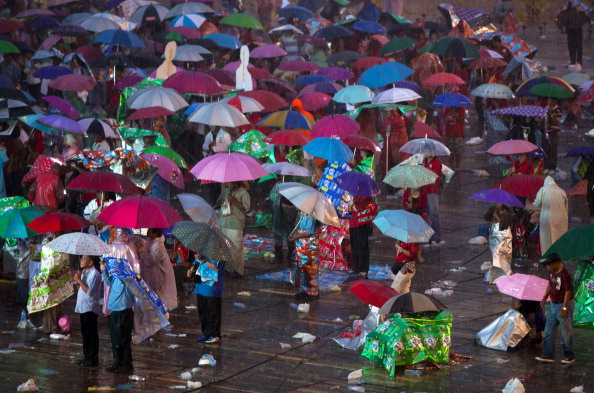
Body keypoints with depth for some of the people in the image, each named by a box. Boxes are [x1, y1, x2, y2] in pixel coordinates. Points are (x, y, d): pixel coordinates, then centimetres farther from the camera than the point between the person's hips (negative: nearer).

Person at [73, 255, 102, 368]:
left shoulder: (94, 274, -15)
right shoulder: (84, 272, 15)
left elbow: (89, 291, -22)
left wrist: (79, 280, -18)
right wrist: (77, 280, 4)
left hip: (90, 308, -10)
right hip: (83, 307, 10)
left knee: (91, 334, -5)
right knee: (85, 333, 14)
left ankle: (93, 359, -1)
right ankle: (87, 357, 22)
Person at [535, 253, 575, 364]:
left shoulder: (565, 275, -23)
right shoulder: (552, 272, 4)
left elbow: (568, 292, -22)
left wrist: (564, 308, -24)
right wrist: (545, 297, 12)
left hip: (564, 305, -9)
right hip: (553, 304, 9)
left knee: (566, 332, 2)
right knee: (549, 331, 9)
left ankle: (569, 356, 15)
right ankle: (548, 355, 15)